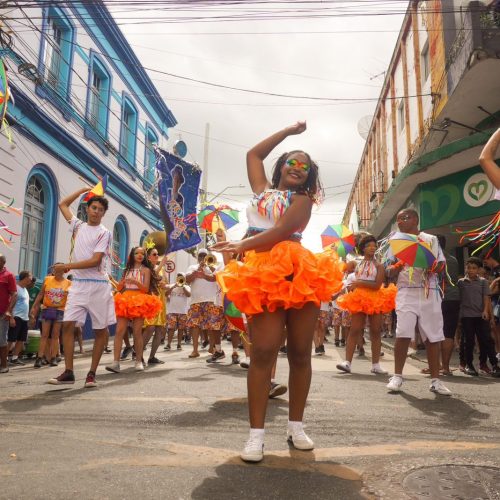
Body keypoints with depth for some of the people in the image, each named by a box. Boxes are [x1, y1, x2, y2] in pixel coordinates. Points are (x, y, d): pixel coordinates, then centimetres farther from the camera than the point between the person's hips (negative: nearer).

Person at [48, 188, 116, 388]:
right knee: (68, 325, -6)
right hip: (78, 284, 4)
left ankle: (92, 373, 7)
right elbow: (63, 204, 27)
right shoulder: (78, 226, 13)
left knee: (100, 330, -1)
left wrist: (66, 266, -14)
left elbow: (95, 261, -14)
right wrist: (83, 190, 23)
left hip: (98, 286, -4)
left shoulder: (104, 233, -4)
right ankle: (68, 372, 0)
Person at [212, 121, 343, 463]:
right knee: (263, 352, -10)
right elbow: (254, 154, 33)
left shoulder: (302, 200, 11)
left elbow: (281, 232, -6)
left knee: (300, 354, 2)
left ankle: (296, 426, 15)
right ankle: (257, 433, -6)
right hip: (264, 276, 1)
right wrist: (289, 131, 34)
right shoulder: (262, 190, 24)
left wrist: (243, 246, -14)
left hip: (299, 274, -1)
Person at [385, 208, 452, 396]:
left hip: (430, 293, 1)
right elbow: (390, 272, 11)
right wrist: (397, 267, -11)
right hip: (406, 293, 0)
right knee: (403, 334, -11)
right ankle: (397, 376, -1)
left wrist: (432, 266, -15)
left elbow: (441, 265, 7)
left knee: (433, 336, 2)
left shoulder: (431, 239, 10)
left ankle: (435, 379, 12)